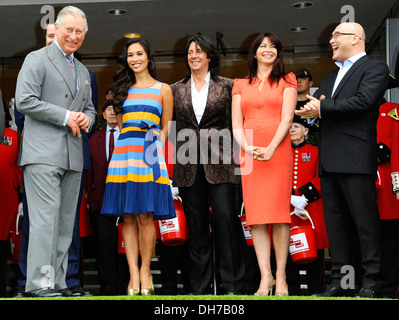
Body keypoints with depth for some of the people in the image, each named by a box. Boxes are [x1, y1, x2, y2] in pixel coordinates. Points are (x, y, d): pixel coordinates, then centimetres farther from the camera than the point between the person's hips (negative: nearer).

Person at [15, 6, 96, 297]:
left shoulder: (83, 71, 23)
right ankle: (39, 283, -11)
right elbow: (25, 101, -11)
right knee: (45, 218, -13)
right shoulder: (37, 59, 1)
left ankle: (57, 283, 9)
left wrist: (86, 119, 5)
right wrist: (65, 117, -12)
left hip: (73, 156, 7)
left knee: (66, 222, 5)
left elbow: (90, 108, 29)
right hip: (43, 153, -7)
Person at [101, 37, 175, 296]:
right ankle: (134, 274, 2)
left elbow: (165, 129, 8)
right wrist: (124, 148, 9)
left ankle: (145, 270, 4)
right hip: (124, 152, 3)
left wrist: (155, 151, -3)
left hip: (149, 154, -3)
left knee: (145, 216, -7)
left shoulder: (163, 89, 9)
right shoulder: (124, 89, 17)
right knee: (128, 217, -1)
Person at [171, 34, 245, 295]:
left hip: (219, 163, -2)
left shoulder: (226, 86, 7)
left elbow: (235, 122, 9)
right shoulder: (177, 89, 13)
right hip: (189, 164, 2)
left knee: (226, 217, -10)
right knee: (196, 224, 5)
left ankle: (233, 285, -2)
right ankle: (200, 286, 13)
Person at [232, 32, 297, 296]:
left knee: (279, 213, -7)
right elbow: (236, 123, 9)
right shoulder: (241, 85, 18)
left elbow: (287, 119, -1)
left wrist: (270, 149, -15)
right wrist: (247, 148, -9)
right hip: (249, 153, 3)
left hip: (278, 151, -2)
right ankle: (265, 277, 1)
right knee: (256, 216, -2)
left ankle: (281, 276, -1)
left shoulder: (287, 81, 10)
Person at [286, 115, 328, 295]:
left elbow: (320, 180, 3)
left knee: (315, 254, -1)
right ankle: (291, 292, 5)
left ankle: (317, 292, 6)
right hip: (287, 212, 1)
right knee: (288, 251, -2)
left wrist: (304, 198, -11)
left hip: (312, 210, -1)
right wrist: (292, 201, -8)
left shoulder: (315, 152, 11)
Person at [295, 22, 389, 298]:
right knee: (335, 223, 7)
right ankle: (341, 281, 12)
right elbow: (312, 104, 19)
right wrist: (311, 110, -6)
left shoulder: (375, 68, 1)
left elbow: (364, 101, -16)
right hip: (329, 159, 8)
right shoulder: (331, 76, 26)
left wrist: (322, 108, -9)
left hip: (355, 158, -8)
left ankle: (371, 283, -1)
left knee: (365, 220, -6)